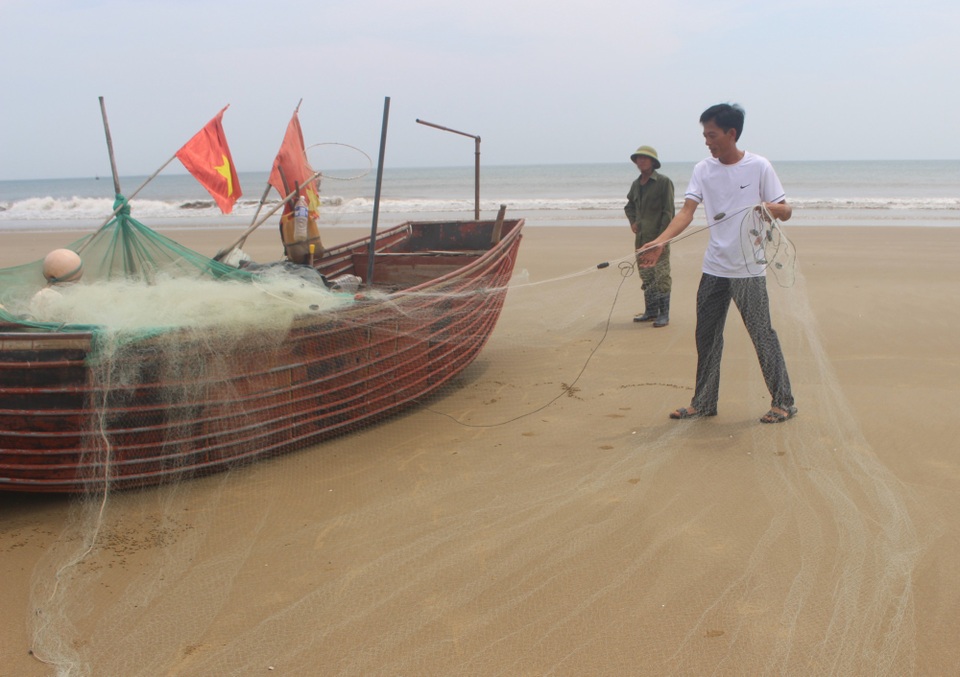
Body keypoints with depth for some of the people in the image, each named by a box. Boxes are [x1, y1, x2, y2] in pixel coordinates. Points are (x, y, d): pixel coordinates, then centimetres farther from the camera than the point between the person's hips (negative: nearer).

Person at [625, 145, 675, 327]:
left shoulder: (664, 182, -6)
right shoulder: (636, 184, 13)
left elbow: (668, 212, -10)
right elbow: (629, 206, 31)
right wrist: (632, 221, 12)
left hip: (658, 238, -7)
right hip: (641, 239, 7)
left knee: (661, 277, -5)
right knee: (646, 277, 12)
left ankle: (664, 314, -1)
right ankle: (651, 311, 21)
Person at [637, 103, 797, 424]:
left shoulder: (759, 167, -5)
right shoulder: (703, 169, 4)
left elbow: (786, 212, -2)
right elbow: (687, 210, -7)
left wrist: (771, 207, -26)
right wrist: (660, 241, -23)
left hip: (749, 270, -4)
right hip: (713, 268, 4)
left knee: (763, 336, -1)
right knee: (706, 337, 9)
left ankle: (783, 402, 13)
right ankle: (703, 402, 22)